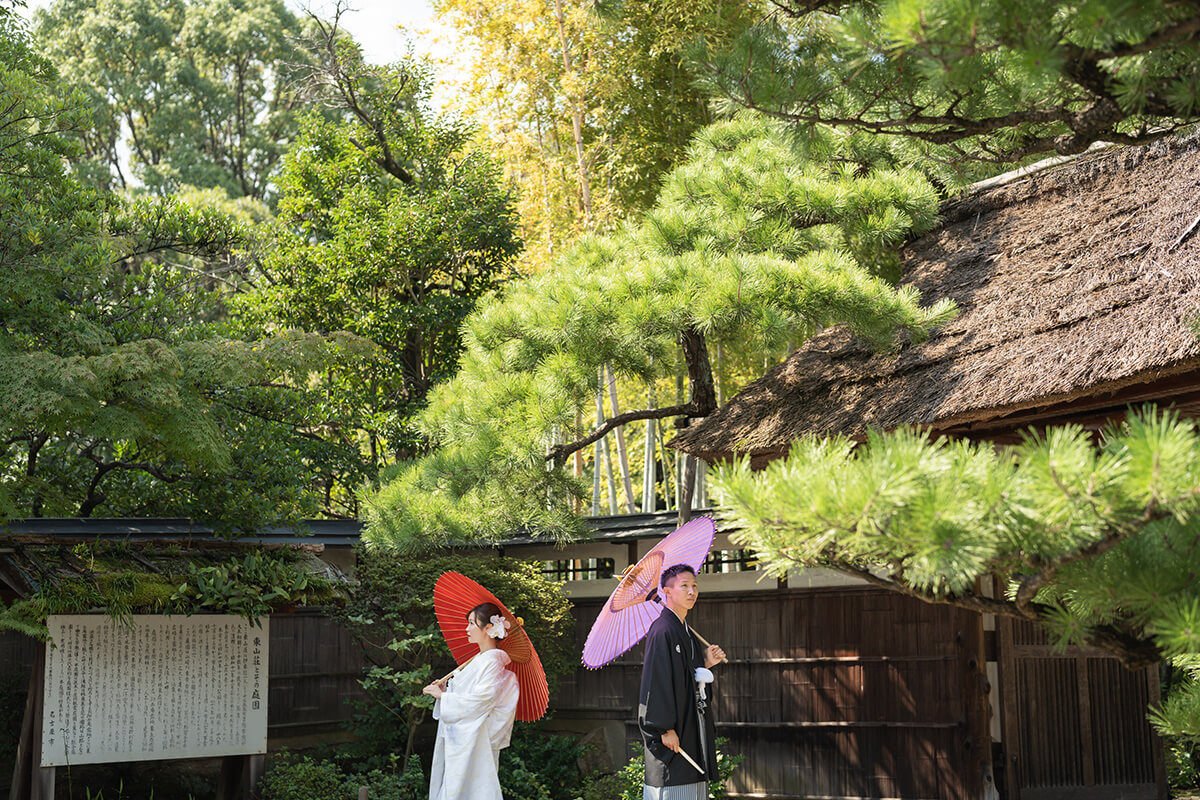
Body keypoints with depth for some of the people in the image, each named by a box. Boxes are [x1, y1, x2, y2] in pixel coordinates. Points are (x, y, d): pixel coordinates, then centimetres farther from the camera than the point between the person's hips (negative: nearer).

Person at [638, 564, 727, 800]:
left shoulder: (687, 633, 16)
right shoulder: (662, 631, -13)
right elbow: (657, 682, -19)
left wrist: (706, 663, 6)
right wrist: (665, 729, -22)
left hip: (692, 732, 9)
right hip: (673, 734, -9)